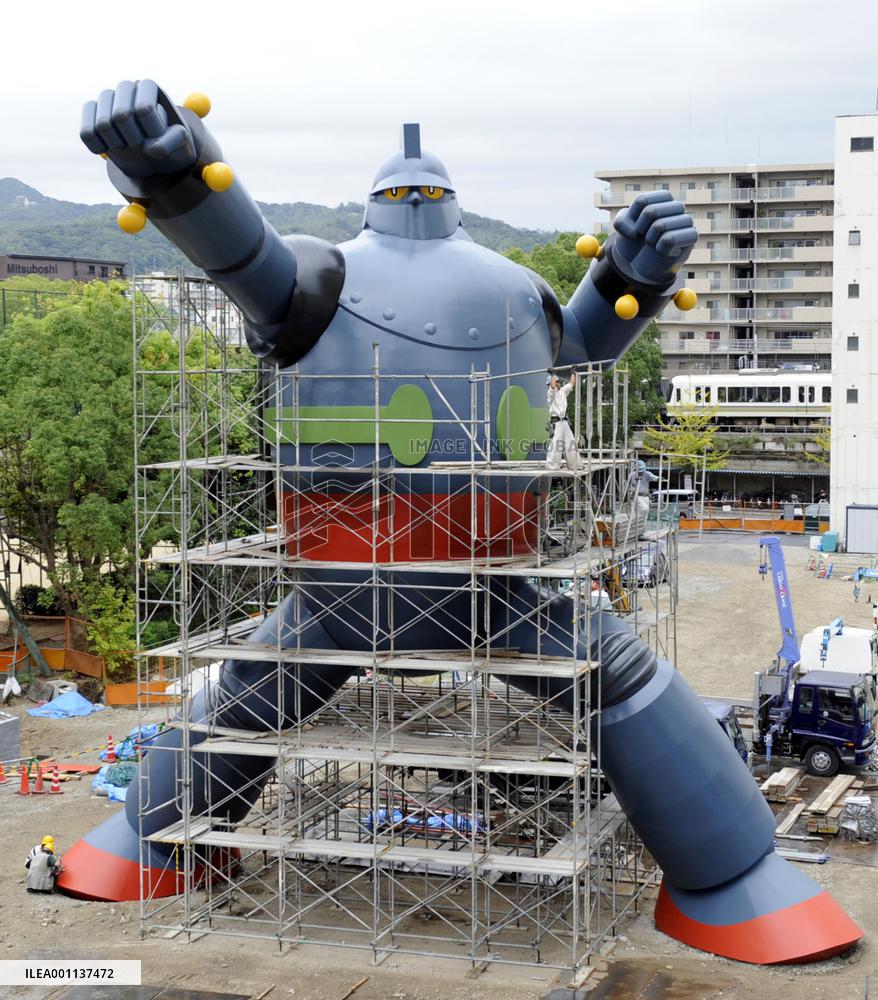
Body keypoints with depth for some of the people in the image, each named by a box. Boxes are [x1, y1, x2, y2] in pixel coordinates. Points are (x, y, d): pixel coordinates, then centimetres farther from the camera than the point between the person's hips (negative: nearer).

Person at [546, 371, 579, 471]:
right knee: (555, 444, -12)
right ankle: (552, 466, -11)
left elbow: (571, 384, 28)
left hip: (565, 421, 8)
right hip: (555, 422, -8)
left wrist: (573, 373, 29)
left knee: (570, 443, 8)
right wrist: (553, 375, -15)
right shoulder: (550, 393, -7)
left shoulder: (562, 391, 16)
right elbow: (553, 386, -27)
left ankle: (574, 465, 14)